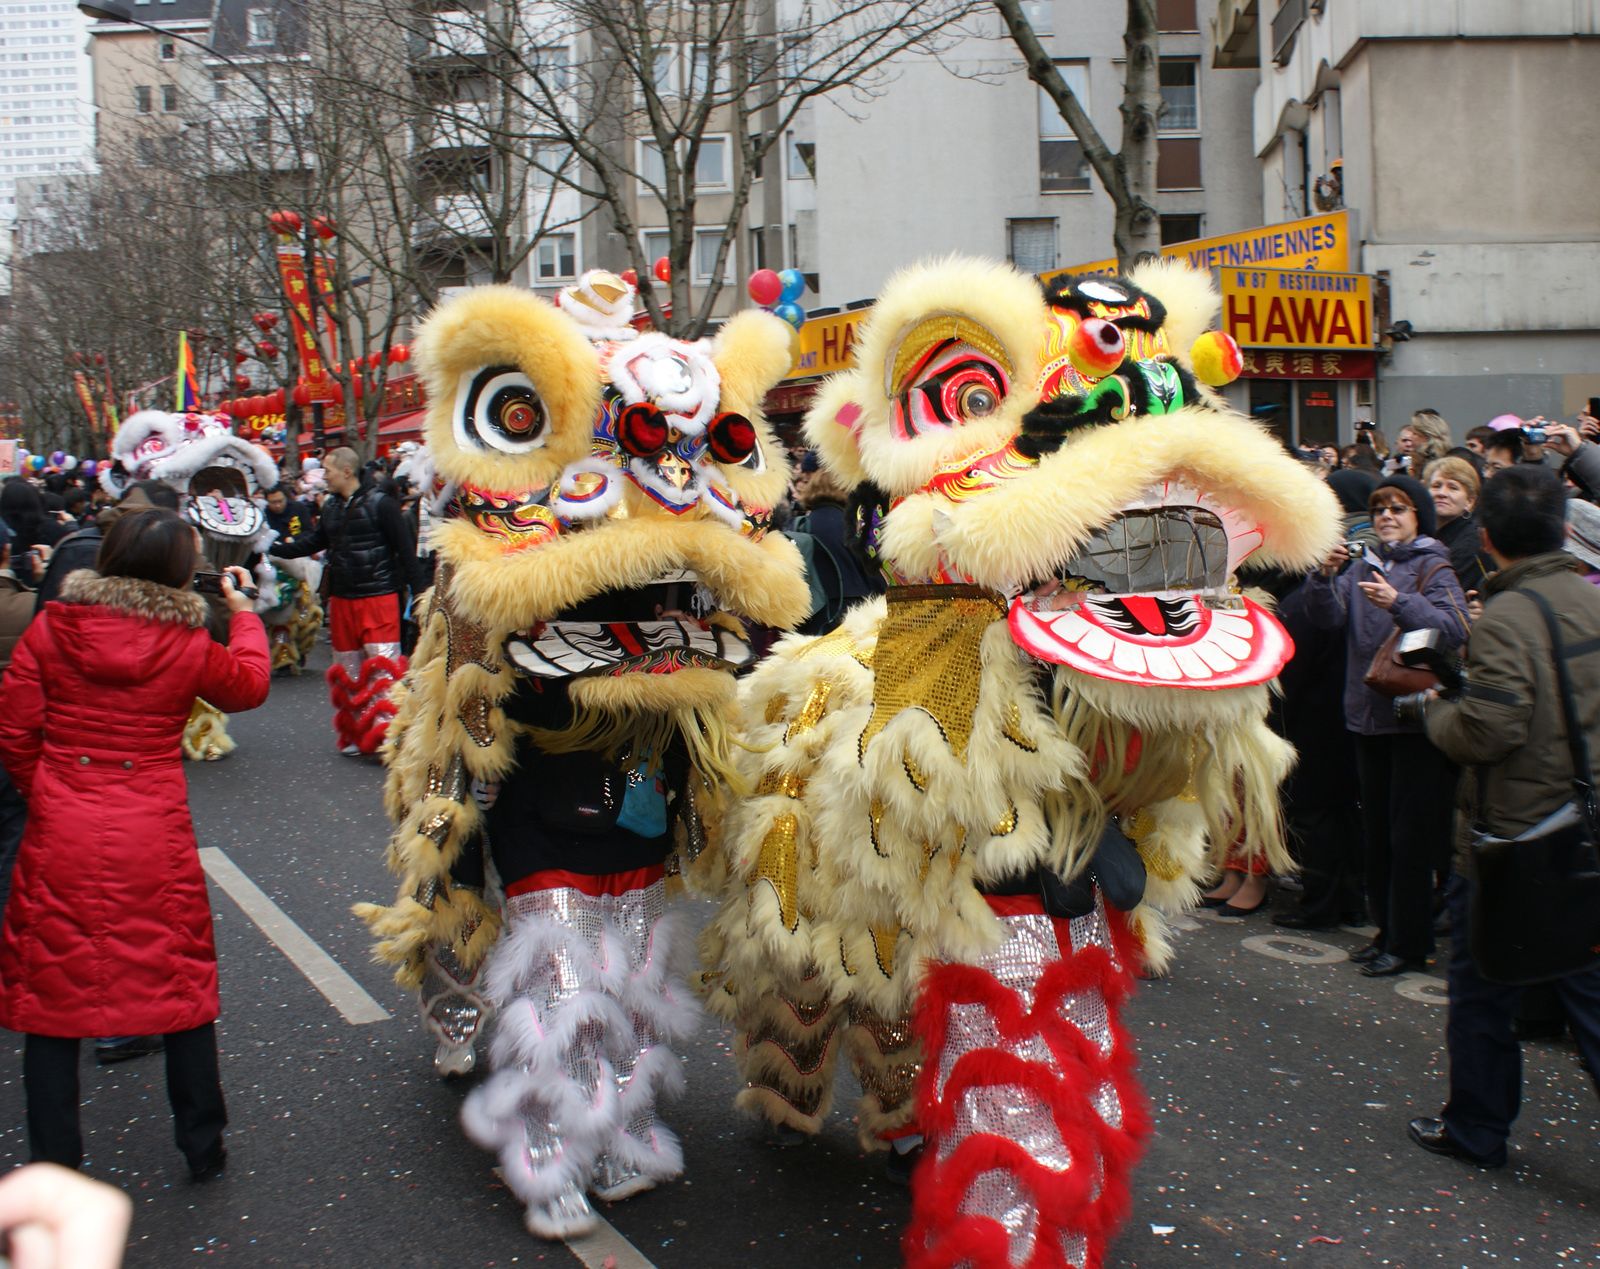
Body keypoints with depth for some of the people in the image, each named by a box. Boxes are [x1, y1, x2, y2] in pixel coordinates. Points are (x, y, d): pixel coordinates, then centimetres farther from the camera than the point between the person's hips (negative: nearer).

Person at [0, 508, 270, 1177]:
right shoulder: (188, 646, -7)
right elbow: (250, 685, 14)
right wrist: (243, 610, 26)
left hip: (61, 839, 1)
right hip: (156, 841, 0)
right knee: (184, 985, 14)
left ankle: (55, 1161, 18)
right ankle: (203, 1146, 24)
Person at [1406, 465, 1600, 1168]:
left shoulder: (1505, 619, -19)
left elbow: (1487, 730, -25)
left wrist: (1437, 707, -7)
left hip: (1511, 834, -6)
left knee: (1481, 986, 11)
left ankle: (1475, 1127, 25)